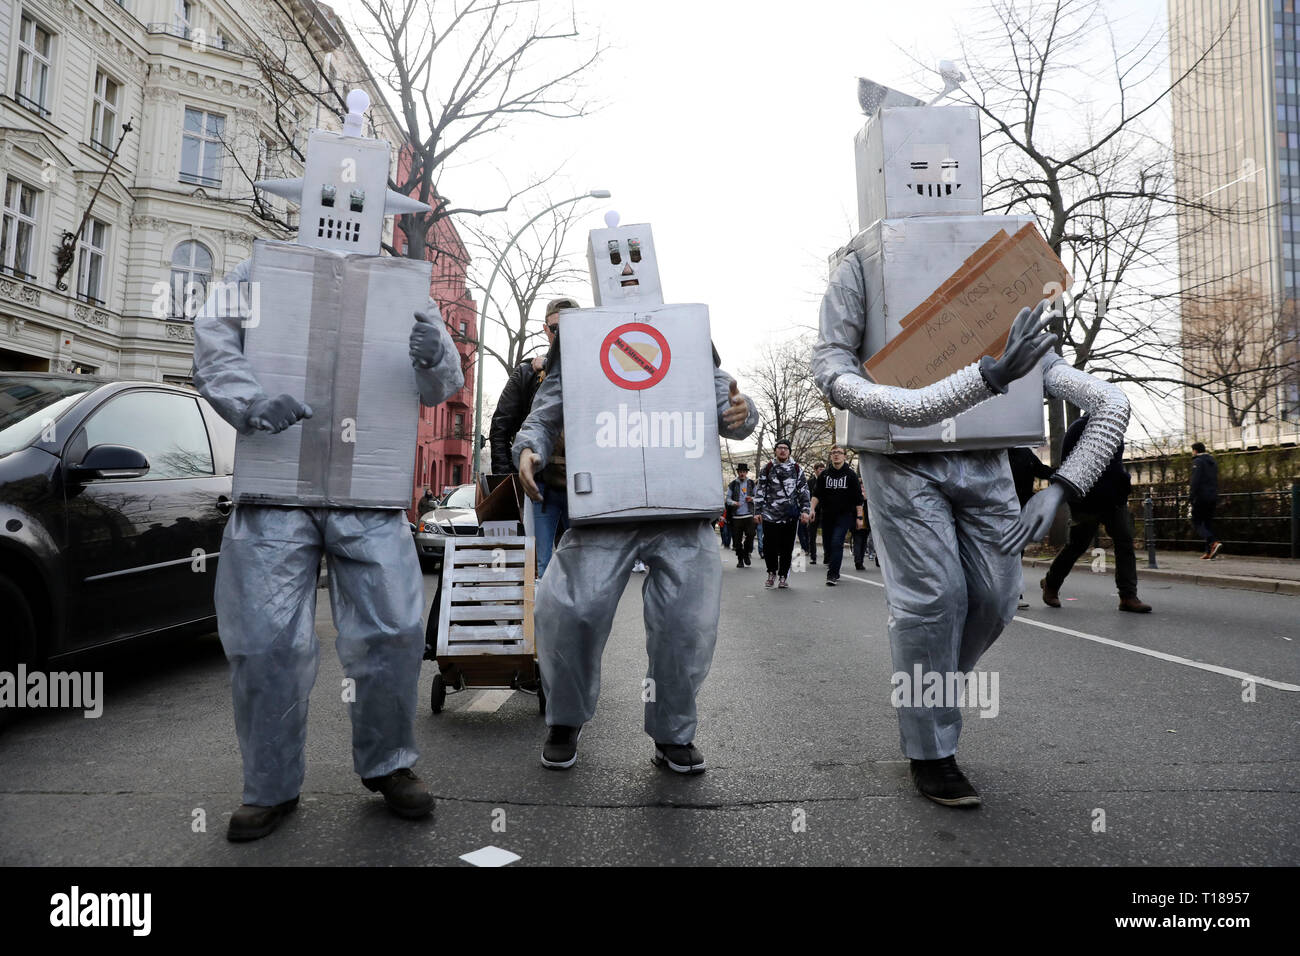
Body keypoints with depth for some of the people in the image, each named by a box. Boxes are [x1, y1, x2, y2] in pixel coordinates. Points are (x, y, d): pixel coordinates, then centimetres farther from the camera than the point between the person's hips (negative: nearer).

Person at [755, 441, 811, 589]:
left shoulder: (797, 469, 11)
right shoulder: (767, 468, 9)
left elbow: (804, 491, 10)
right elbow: (760, 491, 10)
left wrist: (804, 510, 1)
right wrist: (759, 511, 4)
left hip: (790, 515, 0)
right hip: (770, 514, 0)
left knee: (787, 548, 3)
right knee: (769, 546, -2)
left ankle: (783, 576, 16)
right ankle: (772, 572, 21)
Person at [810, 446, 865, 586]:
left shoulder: (851, 474, 2)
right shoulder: (824, 474, 8)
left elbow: (858, 498, 3)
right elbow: (816, 494, 4)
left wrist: (859, 517, -1)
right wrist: (812, 509, -12)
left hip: (844, 515, -3)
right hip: (827, 515, 3)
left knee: (837, 543, -15)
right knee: (827, 544, 7)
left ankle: (832, 575, -13)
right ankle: (831, 566, 28)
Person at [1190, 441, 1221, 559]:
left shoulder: (1197, 461, -9)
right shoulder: (1213, 461, 17)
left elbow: (1195, 481, -17)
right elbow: (1215, 481, 19)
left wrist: (1192, 498, -16)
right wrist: (1216, 499, 22)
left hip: (1201, 497, -8)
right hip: (1212, 497, 8)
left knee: (1196, 524, -3)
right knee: (1208, 523, 11)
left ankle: (1214, 542, -24)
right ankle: (1208, 552, 8)